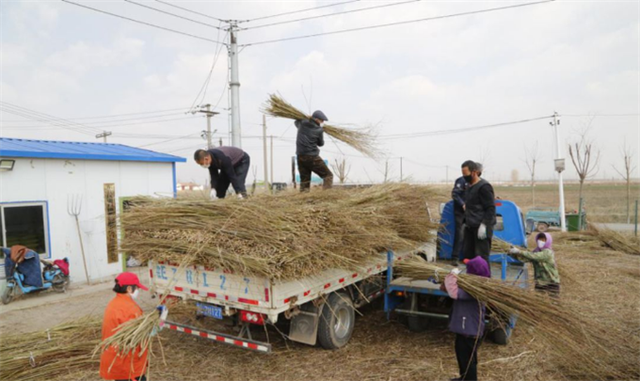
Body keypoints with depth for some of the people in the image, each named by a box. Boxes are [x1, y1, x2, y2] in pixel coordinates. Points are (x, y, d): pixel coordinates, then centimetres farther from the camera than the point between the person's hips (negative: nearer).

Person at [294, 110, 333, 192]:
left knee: (304, 181, 12)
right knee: (328, 176, 1)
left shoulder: (302, 124, 5)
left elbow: (297, 122, 29)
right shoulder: (319, 130, -7)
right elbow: (321, 144, 6)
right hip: (312, 157, -6)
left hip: (300, 157, 6)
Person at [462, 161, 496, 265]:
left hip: (481, 227, -9)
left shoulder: (484, 186, -13)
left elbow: (490, 208, -16)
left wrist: (484, 225, -22)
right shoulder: (470, 186, 15)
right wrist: (466, 222, 23)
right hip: (470, 226, 9)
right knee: (467, 253, 13)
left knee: (481, 256, -6)